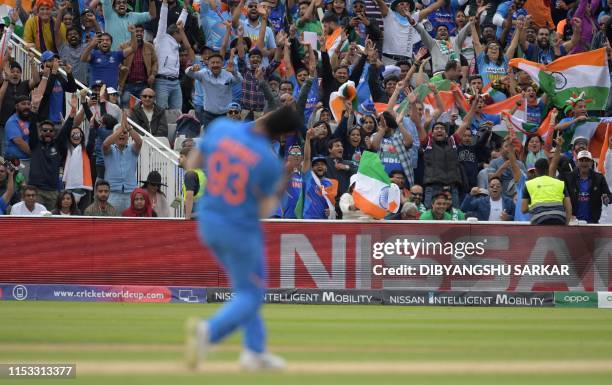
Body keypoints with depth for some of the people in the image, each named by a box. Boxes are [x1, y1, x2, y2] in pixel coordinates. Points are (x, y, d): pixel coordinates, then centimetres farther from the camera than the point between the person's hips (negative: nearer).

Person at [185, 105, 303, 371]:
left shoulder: (220, 127, -12)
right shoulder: (270, 164, -22)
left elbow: (191, 164, 2)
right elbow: (263, 211, -12)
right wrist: (279, 194, 6)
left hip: (208, 221, 6)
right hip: (241, 230, -6)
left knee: (245, 286, 24)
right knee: (249, 296, 10)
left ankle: (255, 351, 24)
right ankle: (208, 331, -16)